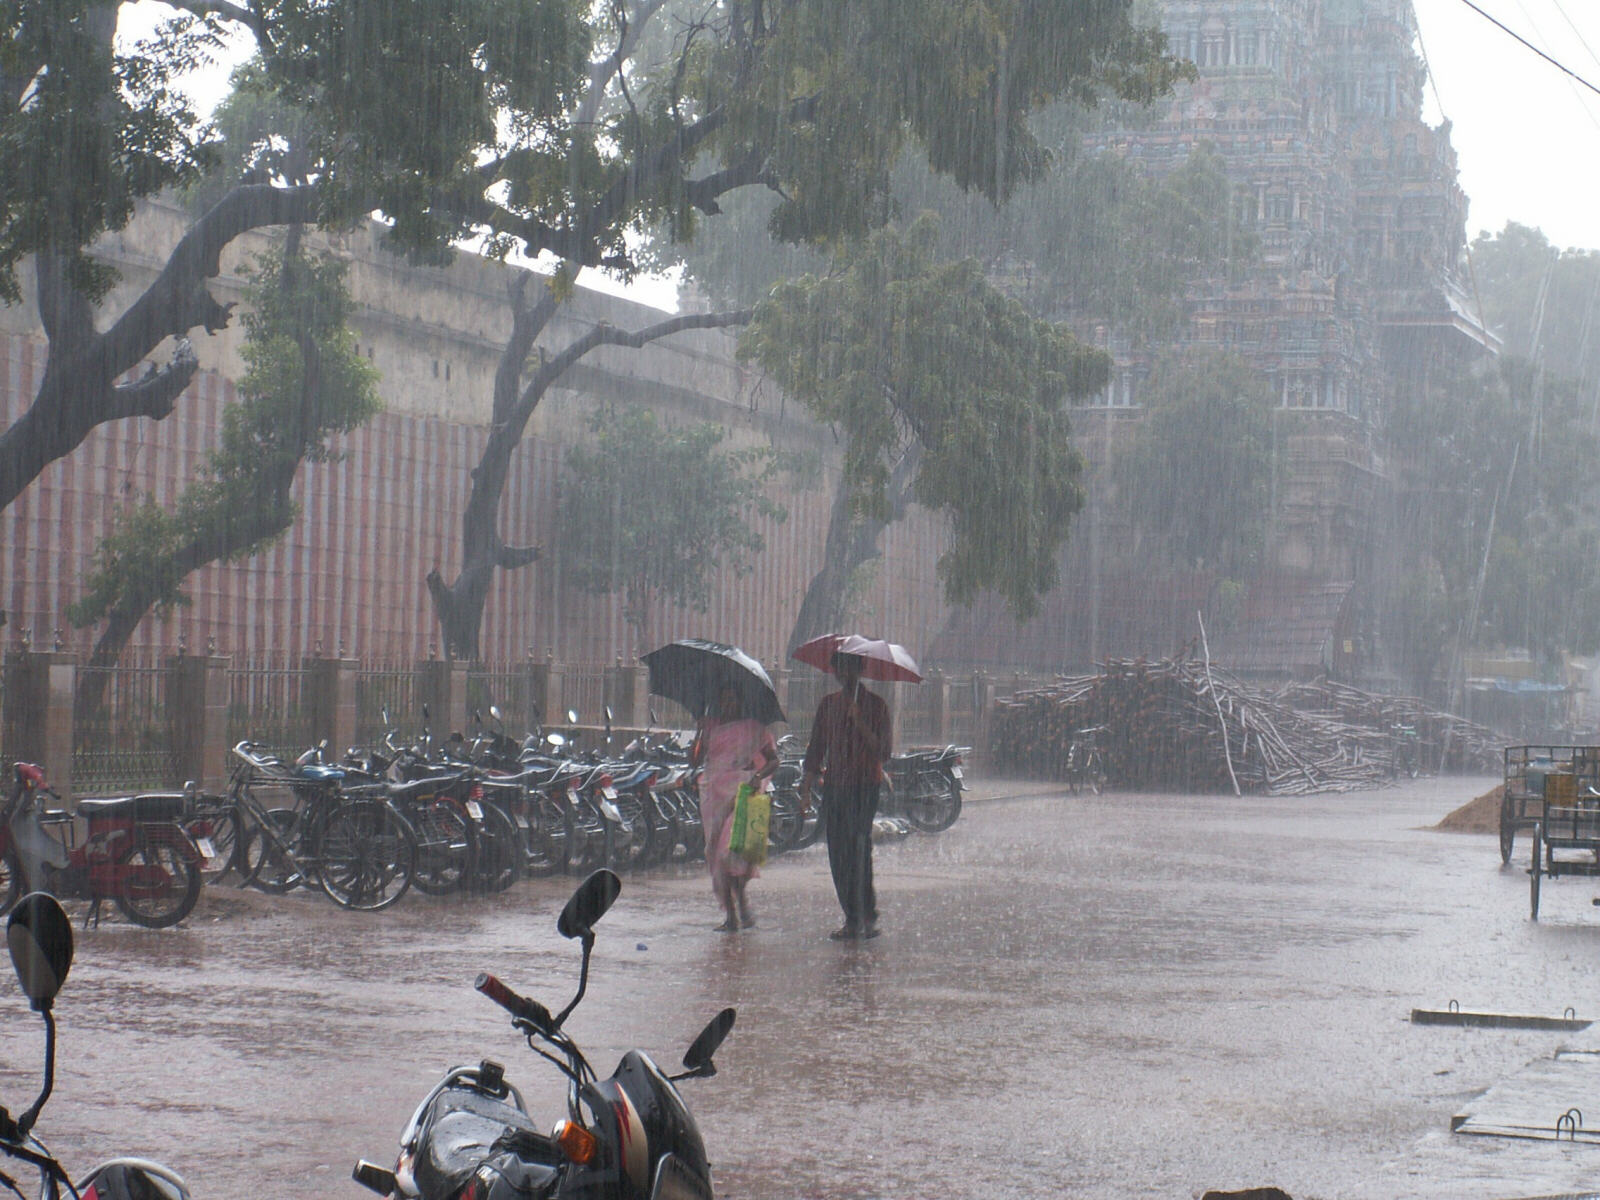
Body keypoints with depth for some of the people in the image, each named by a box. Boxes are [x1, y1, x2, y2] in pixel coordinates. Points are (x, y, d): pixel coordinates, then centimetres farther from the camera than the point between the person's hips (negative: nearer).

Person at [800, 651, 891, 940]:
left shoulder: (874, 705, 2)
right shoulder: (828, 705, 15)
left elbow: (882, 753, -7)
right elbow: (815, 751, 18)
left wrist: (859, 722, -17)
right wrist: (806, 789, 11)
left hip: (865, 786, -5)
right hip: (834, 786, 5)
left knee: (859, 846, -16)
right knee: (838, 853, 2)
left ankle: (868, 914, -13)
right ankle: (853, 919, 8)